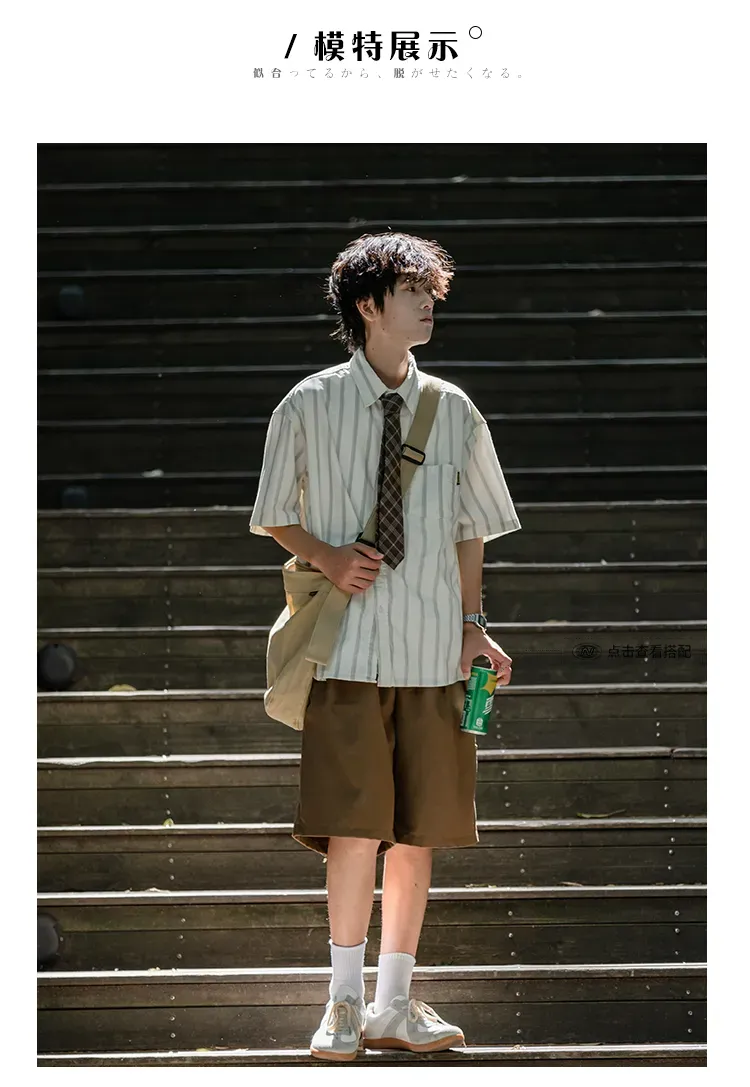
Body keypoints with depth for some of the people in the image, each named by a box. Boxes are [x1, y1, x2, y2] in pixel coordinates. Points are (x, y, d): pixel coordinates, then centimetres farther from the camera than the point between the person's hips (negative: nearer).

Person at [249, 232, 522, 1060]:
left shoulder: (453, 412, 8)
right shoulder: (309, 408, 0)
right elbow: (275, 518, 9)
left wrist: (473, 625, 9)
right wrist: (329, 558, -10)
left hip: (432, 652, 3)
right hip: (349, 650, -3)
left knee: (418, 830, 6)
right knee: (354, 826, -9)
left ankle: (393, 1006, 17)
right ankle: (344, 1003, 4)